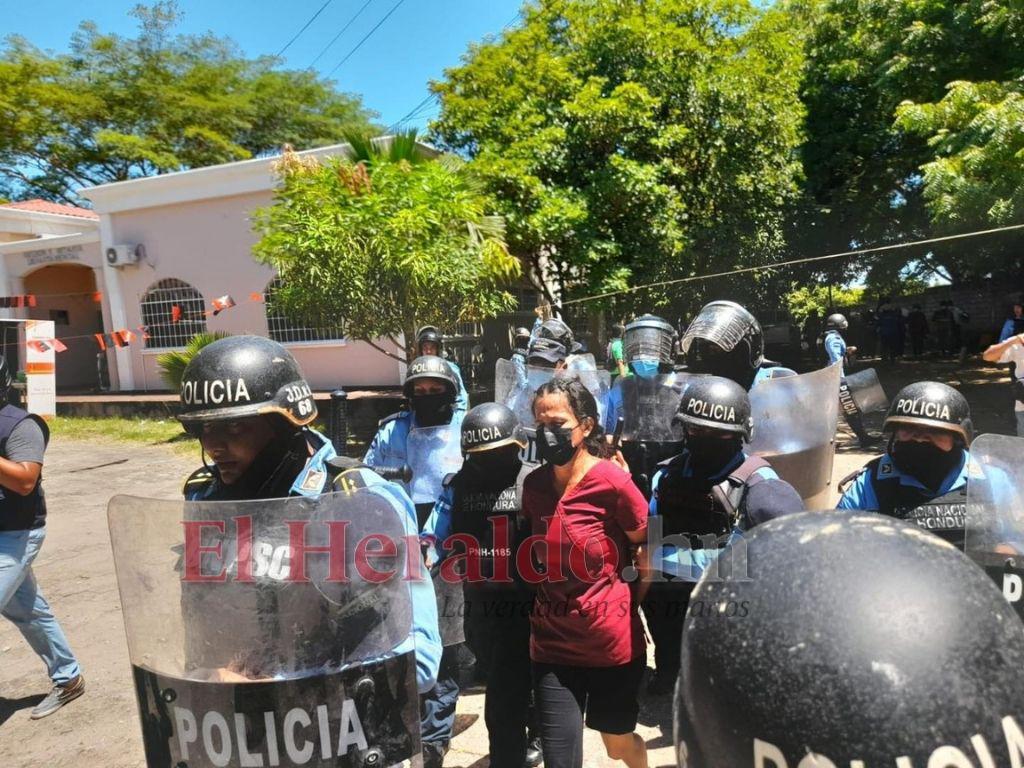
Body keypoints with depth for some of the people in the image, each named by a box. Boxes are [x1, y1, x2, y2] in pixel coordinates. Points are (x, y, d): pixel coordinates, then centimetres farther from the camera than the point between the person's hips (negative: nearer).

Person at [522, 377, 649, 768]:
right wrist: (535, 624, 10)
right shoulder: (534, 484, -3)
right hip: (552, 645, 3)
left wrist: (629, 604, 1)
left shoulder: (612, 481, -17)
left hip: (613, 642, -3)